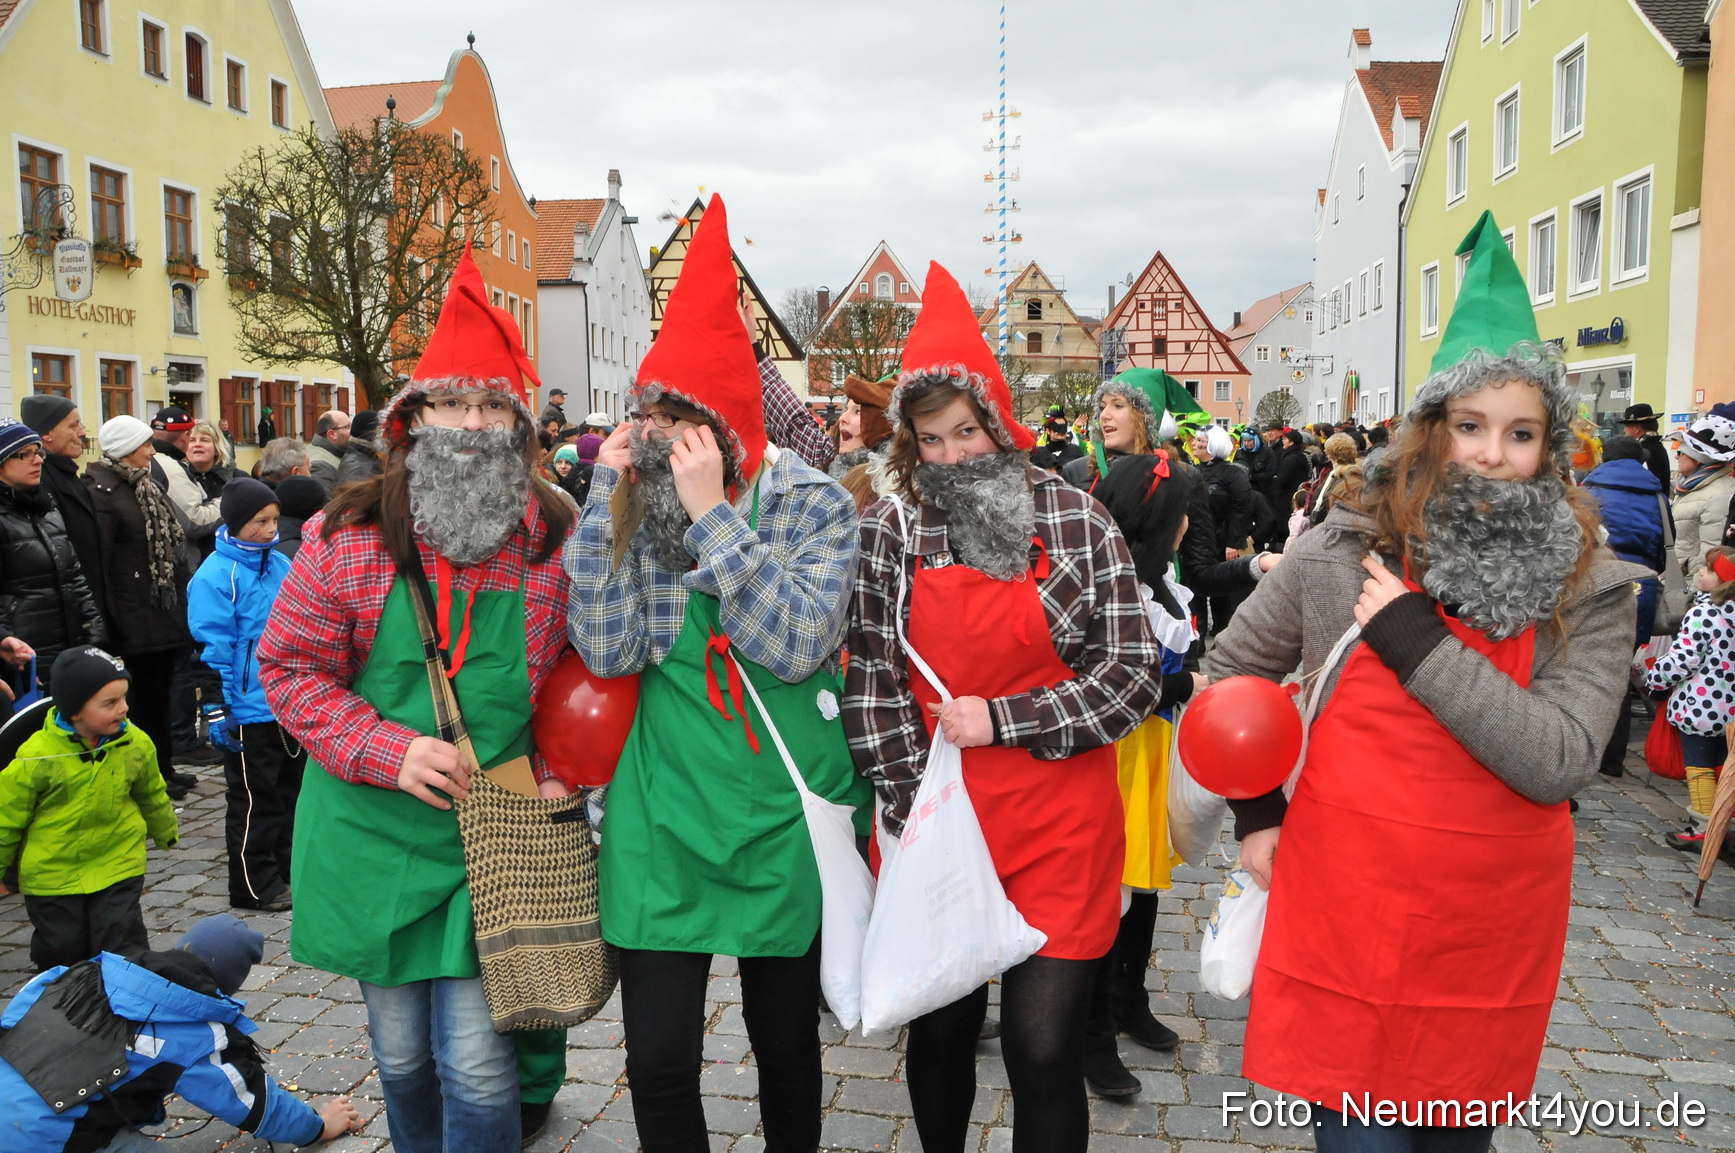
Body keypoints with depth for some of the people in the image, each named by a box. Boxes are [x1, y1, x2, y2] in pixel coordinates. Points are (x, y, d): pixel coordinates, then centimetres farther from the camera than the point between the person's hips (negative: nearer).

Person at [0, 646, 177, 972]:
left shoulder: (136, 744, -9)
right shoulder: (38, 755, -21)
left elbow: (151, 795, 11)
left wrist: (167, 833, 25)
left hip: (118, 867, 1)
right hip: (51, 875, -1)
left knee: (124, 947, 0)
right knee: (61, 951, 13)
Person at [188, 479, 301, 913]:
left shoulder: (281, 564, 5)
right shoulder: (216, 576, -15)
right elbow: (213, 649, -14)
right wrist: (220, 711, -13)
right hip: (250, 711, -7)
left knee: (290, 789, 18)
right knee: (255, 801, 6)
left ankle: (288, 869, 32)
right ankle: (255, 886, 18)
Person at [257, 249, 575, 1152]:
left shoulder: (556, 539, -3)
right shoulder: (350, 535, -5)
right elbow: (290, 667, -2)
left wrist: (558, 765, -5)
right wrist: (387, 750, -14)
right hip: (375, 831, 1)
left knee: (476, 1066, 0)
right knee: (400, 1053, 17)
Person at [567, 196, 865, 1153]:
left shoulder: (814, 505, -7)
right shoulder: (636, 504, 0)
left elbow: (795, 646, -20)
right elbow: (607, 651, -12)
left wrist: (712, 516, -22)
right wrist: (609, 491, -15)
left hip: (783, 817, -1)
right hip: (664, 817, 2)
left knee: (786, 1041, 16)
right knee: (657, 1061, 3)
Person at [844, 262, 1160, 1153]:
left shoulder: (1076, 520, -4)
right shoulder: (891, 528, -1)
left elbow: (1134, 675, -5)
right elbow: (873, 684, -1)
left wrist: (1000, 720, -12)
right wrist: (910, 810, -6)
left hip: (1058, 834, -1)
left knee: (1045, 1051, 1)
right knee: (939, 1030, 16)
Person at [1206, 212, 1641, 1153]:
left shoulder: (1590, 590, -4)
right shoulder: (1342, 552, -5)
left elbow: (1559, 762, -16)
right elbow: (1233, 667, 8)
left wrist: (1416, 642, -20)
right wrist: (1255, 813, 3)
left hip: (1492, 931, 1)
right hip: (1345, 911, -1)